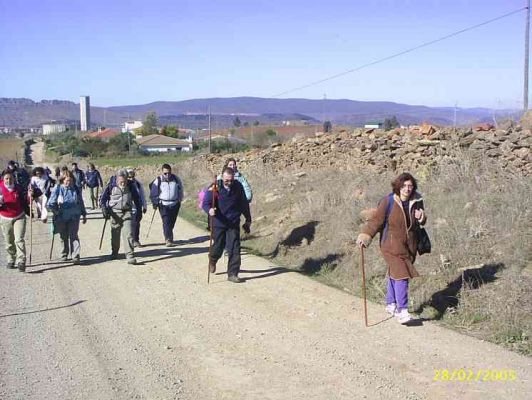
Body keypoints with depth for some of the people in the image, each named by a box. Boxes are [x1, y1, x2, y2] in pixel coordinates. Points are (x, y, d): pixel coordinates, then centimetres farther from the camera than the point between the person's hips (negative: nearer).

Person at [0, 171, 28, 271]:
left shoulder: (19, 188, -5)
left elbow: (25, 203, 5)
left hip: (19, 218, -1)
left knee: (19, 240, -13)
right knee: (9, 242, 11)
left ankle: (21, 262, -16)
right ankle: (10, 260, 27)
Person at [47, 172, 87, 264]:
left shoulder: (76, 189, 1)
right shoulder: (57, 189, -5)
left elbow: (81, 202, 12)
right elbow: (51, 204, -5)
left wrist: (84, 215, 15)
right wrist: (57, 212, -11)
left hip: (74, 217, 0)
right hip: (61, 218, 0)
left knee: (74, 236, -8)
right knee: (63, 237, 12)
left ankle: (75, 257, -11)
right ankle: (64, 255, 29)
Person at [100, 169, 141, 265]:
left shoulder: (130, 186, -1)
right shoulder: (111, 185, -5)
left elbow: (136, 198, 13)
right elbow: (103, 198, 3)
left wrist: (139, 210, 12)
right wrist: (104, 209, -9)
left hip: (127, 212, 0)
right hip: (115, 213, 0)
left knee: (128, 234, -11)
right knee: (115, 235, 12)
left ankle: (130, 256, -12)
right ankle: (114, 252, 34)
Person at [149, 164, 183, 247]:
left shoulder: (176, 179, 1)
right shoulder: (158, 181, -6)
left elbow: (180, 189, 17)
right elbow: (153, 193, 3)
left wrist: (180, 200, 20)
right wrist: (155, 203, 1)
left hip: (175, 205, 3)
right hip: (163, 205, -3)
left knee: (172, 222, 11)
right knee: (166, 222, -15)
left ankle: (169, 238, 29)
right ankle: (168, 240, -18)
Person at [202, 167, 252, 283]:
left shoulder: (238, 186, -3)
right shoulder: (215, 188, -13)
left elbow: (244, 203, 8)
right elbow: (205, 203, -14)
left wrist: (248, 219, 15)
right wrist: (209, 210, -37)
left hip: (234, 223, 2)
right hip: (219, 223, -2)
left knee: (234, 249, -5)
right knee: (218, 247, 11)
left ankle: (232, 274, 3)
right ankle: (212, 261, 45)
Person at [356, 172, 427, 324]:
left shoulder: (416, 201, 1)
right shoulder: (389, 201, -13)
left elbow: (422, 222, 15)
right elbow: (376, 219, -13)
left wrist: (421, 217, -9)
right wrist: (365, 236, -23)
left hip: (409, 246, 5)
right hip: (392, 245, -5)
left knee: (395, 274, 17)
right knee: (401, 275, -15)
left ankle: (391, 304, 34)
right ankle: (402, 311, -12)